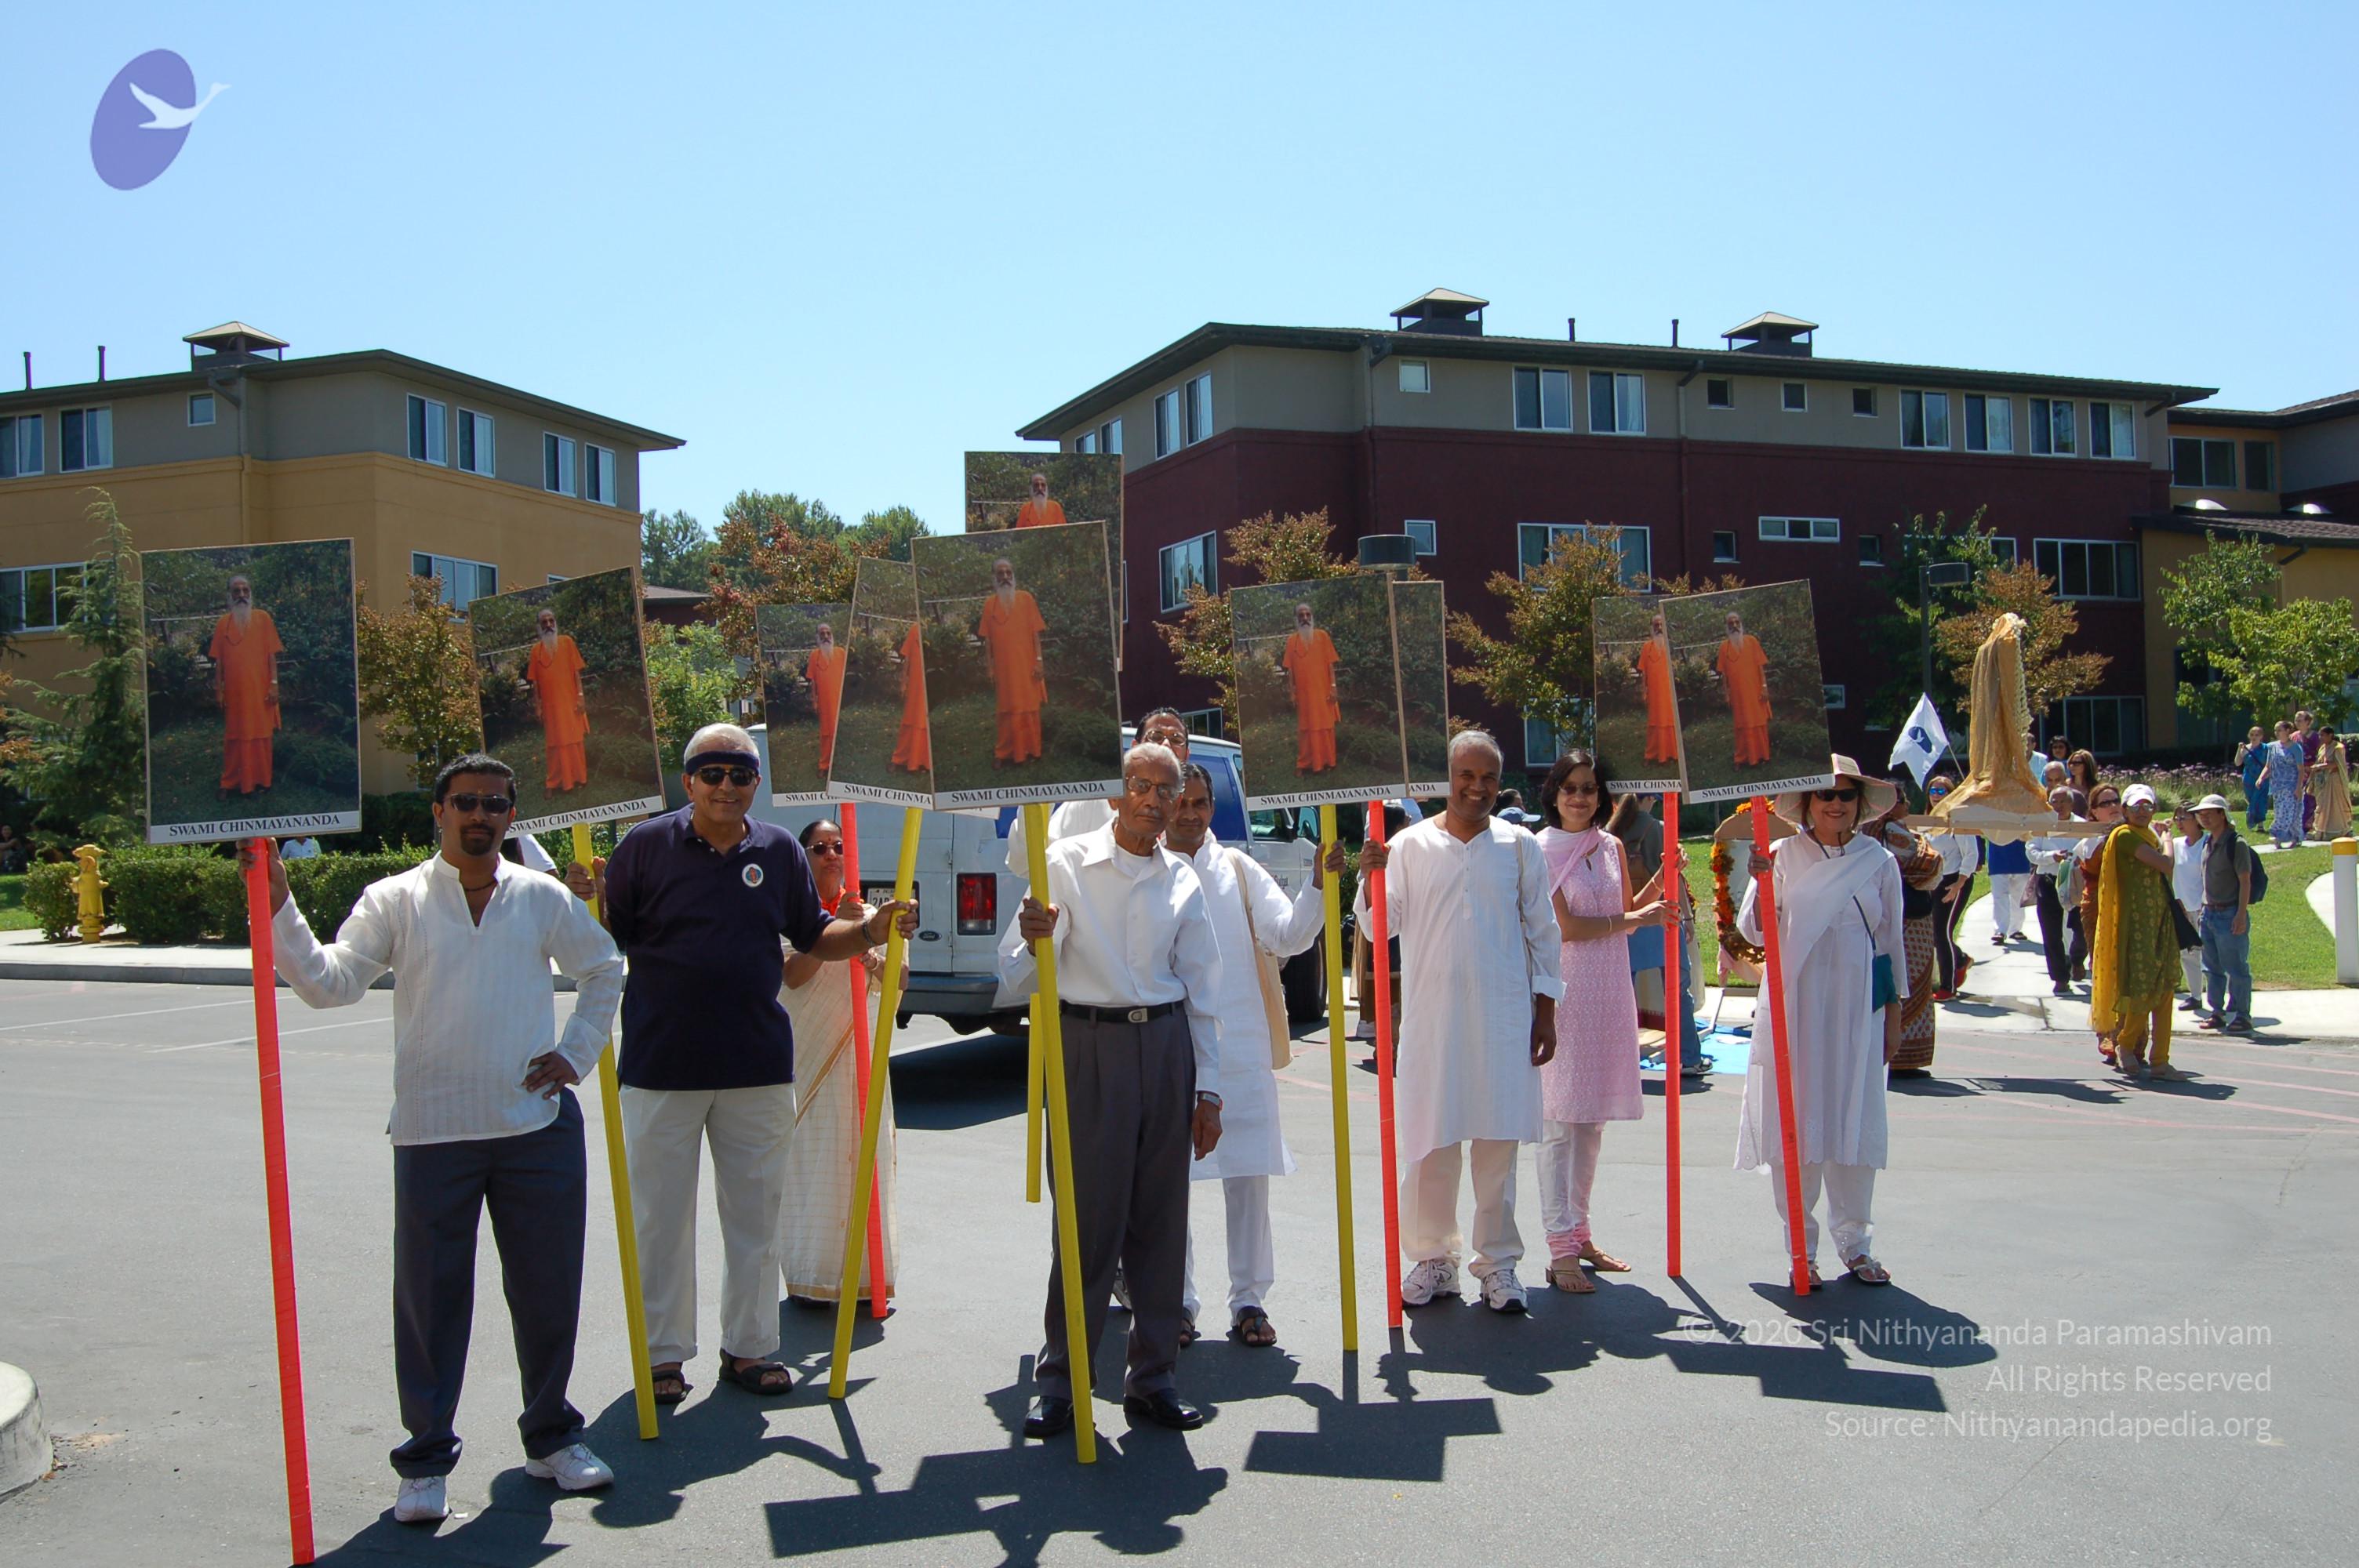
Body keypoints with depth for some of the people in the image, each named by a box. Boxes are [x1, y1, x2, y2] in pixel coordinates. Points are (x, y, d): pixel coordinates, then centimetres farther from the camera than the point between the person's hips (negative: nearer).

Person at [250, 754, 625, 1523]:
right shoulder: (395, 900, 1)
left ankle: (551, 1437, 29)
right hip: (433, 1134, -2)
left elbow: (603, 971, 21)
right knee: (431, 1300, 4)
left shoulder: (543, 898, 7)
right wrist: (280, 910, -21)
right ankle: (426, 1463, 20)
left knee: (547, 1291, 11)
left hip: (539, 1128, 2)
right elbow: (330, 982, -10)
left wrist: (577, 1053, 11)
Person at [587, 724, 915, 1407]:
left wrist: (870, 929, -5)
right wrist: (590, 900, -23)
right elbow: (609, 940, -3)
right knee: (660, 1217, 8)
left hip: (759, 1066, 3)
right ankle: (662, 1354, 22)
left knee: (755, 1212, 12)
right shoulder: (646, 845, -4)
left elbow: (815, 938, 12)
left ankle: (749, 1346, 27)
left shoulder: (780, 850, 5)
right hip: (662, 1064, -3)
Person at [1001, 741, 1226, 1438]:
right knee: (1090, 1217, -4)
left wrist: (1207, 1089, 9)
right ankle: (1058, 1381, 10)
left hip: (1167, 1046, 4)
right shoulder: (1067, 863, -1)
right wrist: (1033, 941, -26)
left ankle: (1151, 1378, 19)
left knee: (1161, 1217, 7)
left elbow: (1202, 992, 13)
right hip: (1091, 1045, -3)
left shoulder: (1183, 882, 10)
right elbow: (1016, 979, -4)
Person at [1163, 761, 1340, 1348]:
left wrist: (1319, 883, -16)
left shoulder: (1239, 870, 8)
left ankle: (1249, 1300, 14)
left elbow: (1288, 936, -2)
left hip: (1240, 1046, 1)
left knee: (1248, 1174, 3)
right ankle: (1177, 1299, 20)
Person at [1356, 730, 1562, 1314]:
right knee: (1431, 1143, 3)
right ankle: (1433, 1258, 18)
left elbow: (1542, 934, 9)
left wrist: (1545, 1012, 5)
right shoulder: (1409, 846, 3)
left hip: (1505, 1018, 1)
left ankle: (1497, 1263, 17)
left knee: (1498, 1141, 5)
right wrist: (1370, 879, -18)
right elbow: (1380, 926, 0)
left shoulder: (1520, 848, 6)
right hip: (1432, 1018, 0)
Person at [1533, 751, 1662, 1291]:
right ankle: (1561, 1251, -3)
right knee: (1559, 1121, -6)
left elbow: (1626, 916, 17)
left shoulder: (1612, 847, 12)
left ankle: (1579, 1235, 21)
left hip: (1610, 993, 6)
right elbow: (1566, 927, -10)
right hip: (1564, 993, -6)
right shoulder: (1541, 850, -5)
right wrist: (1635, 919, -3)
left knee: (1592, 1120, 11)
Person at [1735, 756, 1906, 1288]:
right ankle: (1802, 1245, 11)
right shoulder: (1783, 855, 1)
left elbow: (1892, 944, 11)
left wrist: (1893, 1018, 10)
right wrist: (1762, 884, -20)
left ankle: (1854, 1242, 17)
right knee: (1795, 1120, 0)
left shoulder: (1879, 862, 6)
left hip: (1858, 1006, 1)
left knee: (1855, 1119, 4)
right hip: (1796, 1004, -1)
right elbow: (1753, 931, -3)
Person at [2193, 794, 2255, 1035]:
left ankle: (2243, 1015, 7)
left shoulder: (2236, 844, -12)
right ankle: (2216, 1012, 20)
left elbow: (2245, 881, -13)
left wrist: (2241, 914, -18)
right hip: (2209, 913, 8)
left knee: (2237, 968, -1)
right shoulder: (2207, 842, 11)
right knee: (2212, 968, 12)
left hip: (2230, 914, -8)